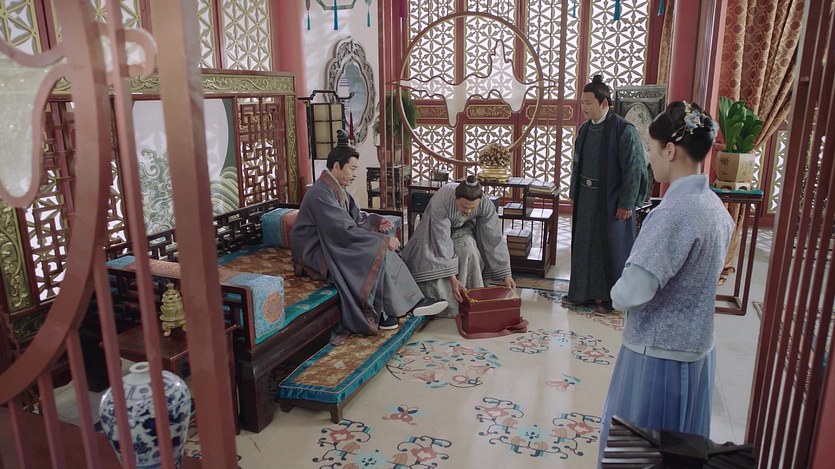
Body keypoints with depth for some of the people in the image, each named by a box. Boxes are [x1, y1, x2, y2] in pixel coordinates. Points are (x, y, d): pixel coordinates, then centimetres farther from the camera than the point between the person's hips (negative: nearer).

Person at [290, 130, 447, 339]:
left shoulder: (336, 188, 7)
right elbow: (346, 232, -27)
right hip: (317, 254, -9)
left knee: (384, 252, -4)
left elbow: (355, 216, 16)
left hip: (332, 245, 9)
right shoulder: (321, 194, -24)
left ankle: (414, 301, -4)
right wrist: (384, 240, -22)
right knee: (377, 257, -21)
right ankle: (383, 313, -4)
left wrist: (376, 220, -5)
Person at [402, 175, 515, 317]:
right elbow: (443, 243, -40)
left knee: (468, 247, -29)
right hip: (438, 229, -1)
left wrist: (506, 274, -23)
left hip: (463, 228, 2)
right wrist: (452, 279, -43)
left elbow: (494, 238, -25)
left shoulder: (485, 204, -33)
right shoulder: (440, 203, -41)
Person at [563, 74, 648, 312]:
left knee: (611, 247, 4)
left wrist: (626, 204, -15)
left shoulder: (624, 130, -14)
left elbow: (634, 169, -14)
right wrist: (573, 194, 13)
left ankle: (611, 296, 18)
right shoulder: (585, 128, 6)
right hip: (586, 197, 7)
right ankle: (582, 291, 24)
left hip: (611, 199, -6)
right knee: (583, 244, 12)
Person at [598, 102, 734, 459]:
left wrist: (617, 294, -8)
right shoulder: (715, 206, 3)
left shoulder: (674, 212, -25)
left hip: (659, 353, -8)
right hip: (698, 348, 9)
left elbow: (631, 293, -31)